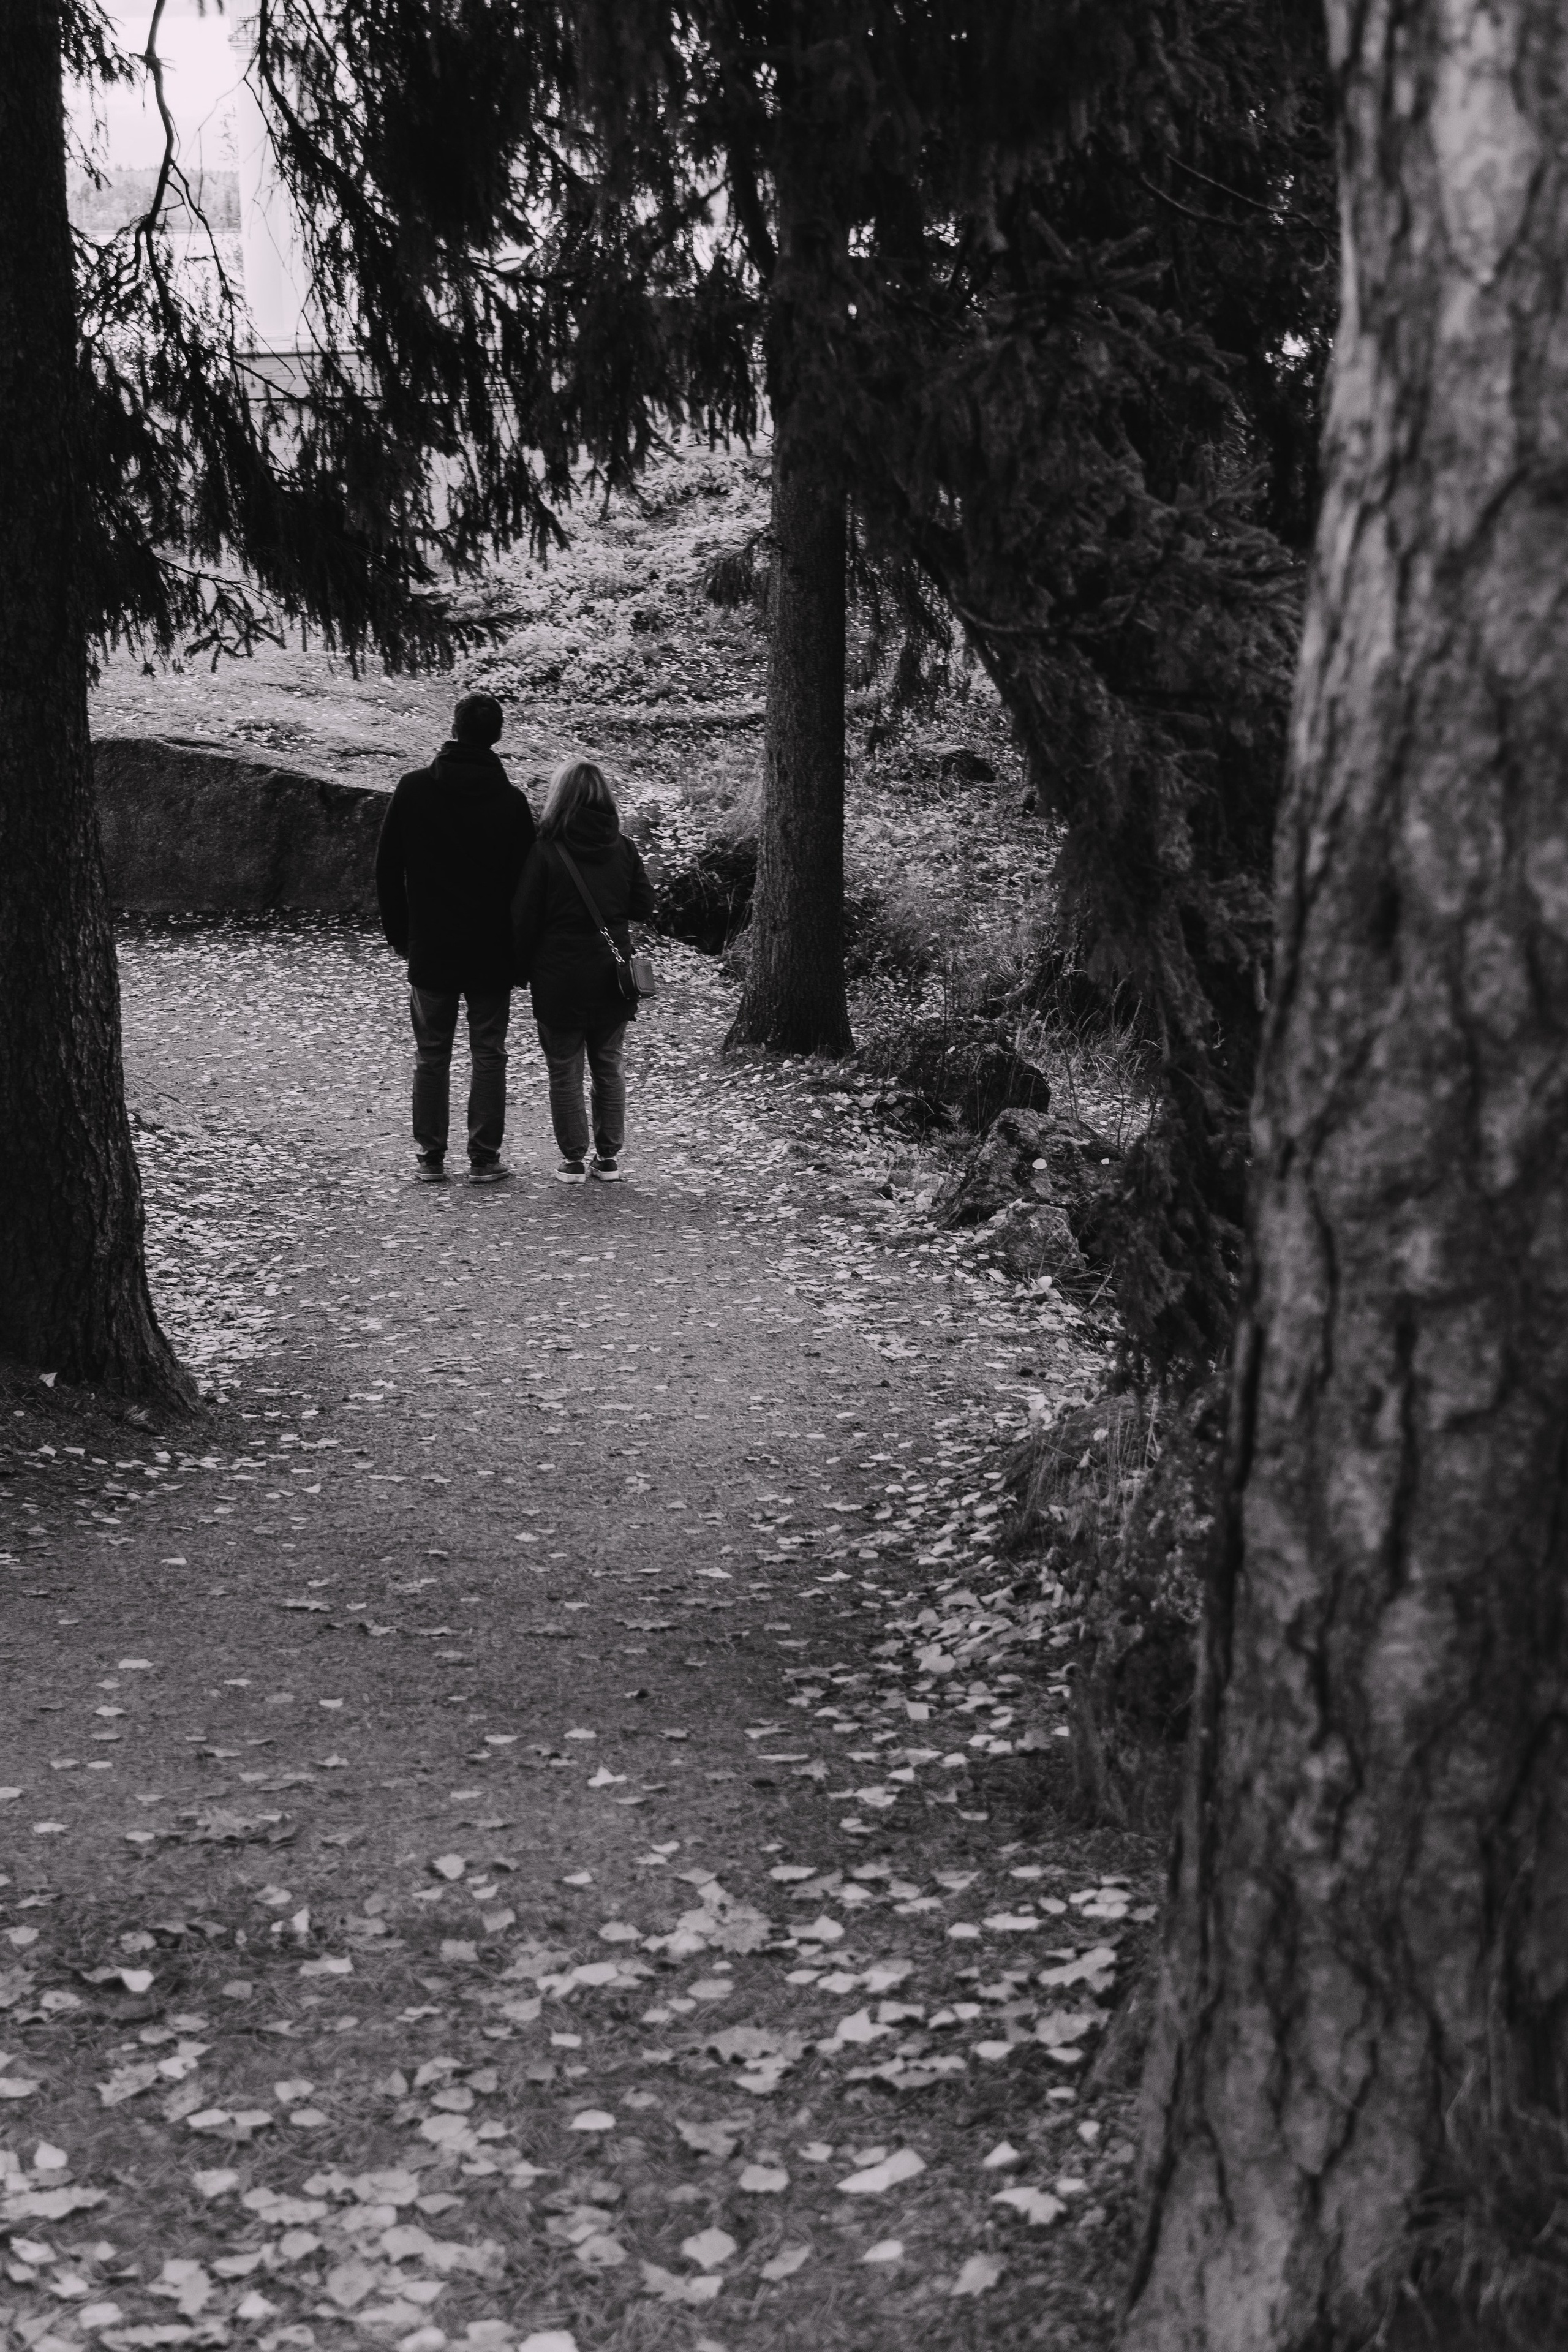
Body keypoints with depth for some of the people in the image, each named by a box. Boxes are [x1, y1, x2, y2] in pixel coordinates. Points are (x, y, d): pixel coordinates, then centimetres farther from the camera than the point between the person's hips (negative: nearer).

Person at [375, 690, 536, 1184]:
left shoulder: (413, 789, -4)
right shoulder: (511, 801, -7)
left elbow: (388, 870, 1)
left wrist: (399, 933, 11)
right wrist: (519, 946, 7)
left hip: (430, 949, 1)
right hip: (492, 955, -1)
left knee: (431, 1055, 9)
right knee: (488, 1054, 6)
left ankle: (431, 1157, 10)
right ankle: (484, 1158, 5)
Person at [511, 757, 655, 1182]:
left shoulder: (545, 852, -11)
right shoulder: (622, 848, -2)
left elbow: (524, 918, -8)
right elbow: (643, 908, 6)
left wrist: (520, 971, 2)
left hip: (560, 979, -3)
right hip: (610, 976, 3)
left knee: (565, 1070, 6)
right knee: (609, 1067, 13)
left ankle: (574, 1158, 7)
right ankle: (608, 1157, 16)